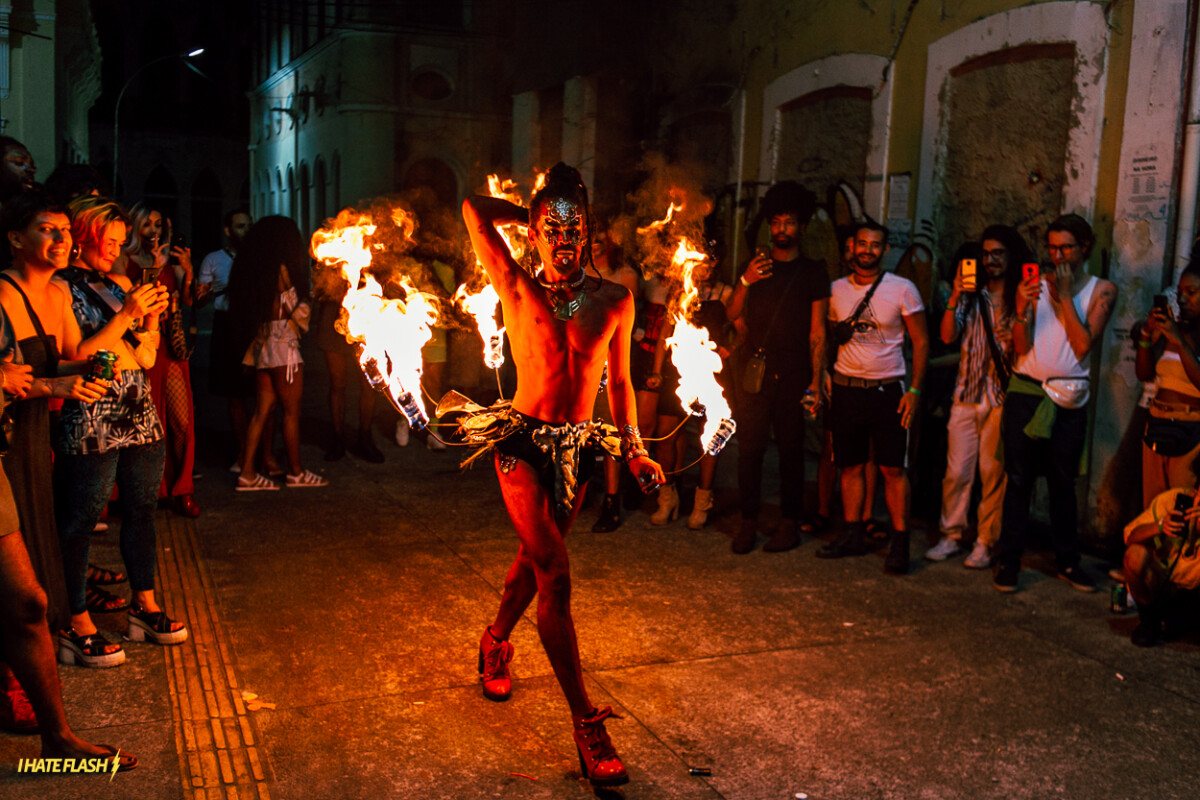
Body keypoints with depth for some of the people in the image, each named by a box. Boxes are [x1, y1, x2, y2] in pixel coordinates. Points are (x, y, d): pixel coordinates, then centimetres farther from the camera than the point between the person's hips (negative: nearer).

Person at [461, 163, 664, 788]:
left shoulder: (614, 301, 1)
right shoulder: (518, 290, -6)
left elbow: (619, 381, 11)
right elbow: (474, 208, -4)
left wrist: (633, 448, 9)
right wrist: (531, 212, 7)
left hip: (577, 448, 4)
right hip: (524, 443, -3)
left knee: (533, 560, 19)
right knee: (555, 575, -13)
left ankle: (495, 642, 49)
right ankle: (586, 724, -8)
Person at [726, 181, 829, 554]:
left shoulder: (813, 272, 7)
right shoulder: (755, 265, 14)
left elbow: (817, 331, 3)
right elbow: (732, 315, 10)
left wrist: (815, 379, -5)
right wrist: (745, 282, -7)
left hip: (792, 373, -2)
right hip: (752, 369, 2)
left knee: (791, 448, 2)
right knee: (749, 446, -1)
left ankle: (790, 523, 10)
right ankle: (748, 522, 7)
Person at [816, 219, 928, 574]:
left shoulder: (902, 289, -2)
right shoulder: (837, 289, 7)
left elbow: (921, 341, 0)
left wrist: (915, 389, -8)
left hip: (887, 390, -3)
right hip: (845, 389, 3)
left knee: (893, 468, -2)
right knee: (850, 466, 8)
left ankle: (900, 542, 3)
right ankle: (853, 535, 18)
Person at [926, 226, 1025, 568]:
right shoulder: (972, 294, 9)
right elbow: (948, 336, -1)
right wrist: (954, 298, -13)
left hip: (1001, 398, -2)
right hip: (967, 394, 2)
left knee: (993, 472, 3)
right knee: (956, 471, 4)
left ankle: (985, 542, 12)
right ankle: (952, 536, 17)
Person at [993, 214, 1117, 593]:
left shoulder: (1101, 290, 2)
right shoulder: (1036, 284, 4)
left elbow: (1082, 346, -10)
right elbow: (1021, 346, -4)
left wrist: (1065, 296, -10)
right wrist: (1022, 311, -21)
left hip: (1068, 401, 0)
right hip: (1025, 394, 0)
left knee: (1063, 484, 10)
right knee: (1018, 480, 3)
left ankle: (1067, 561, 21)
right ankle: (1009, 559, 9)